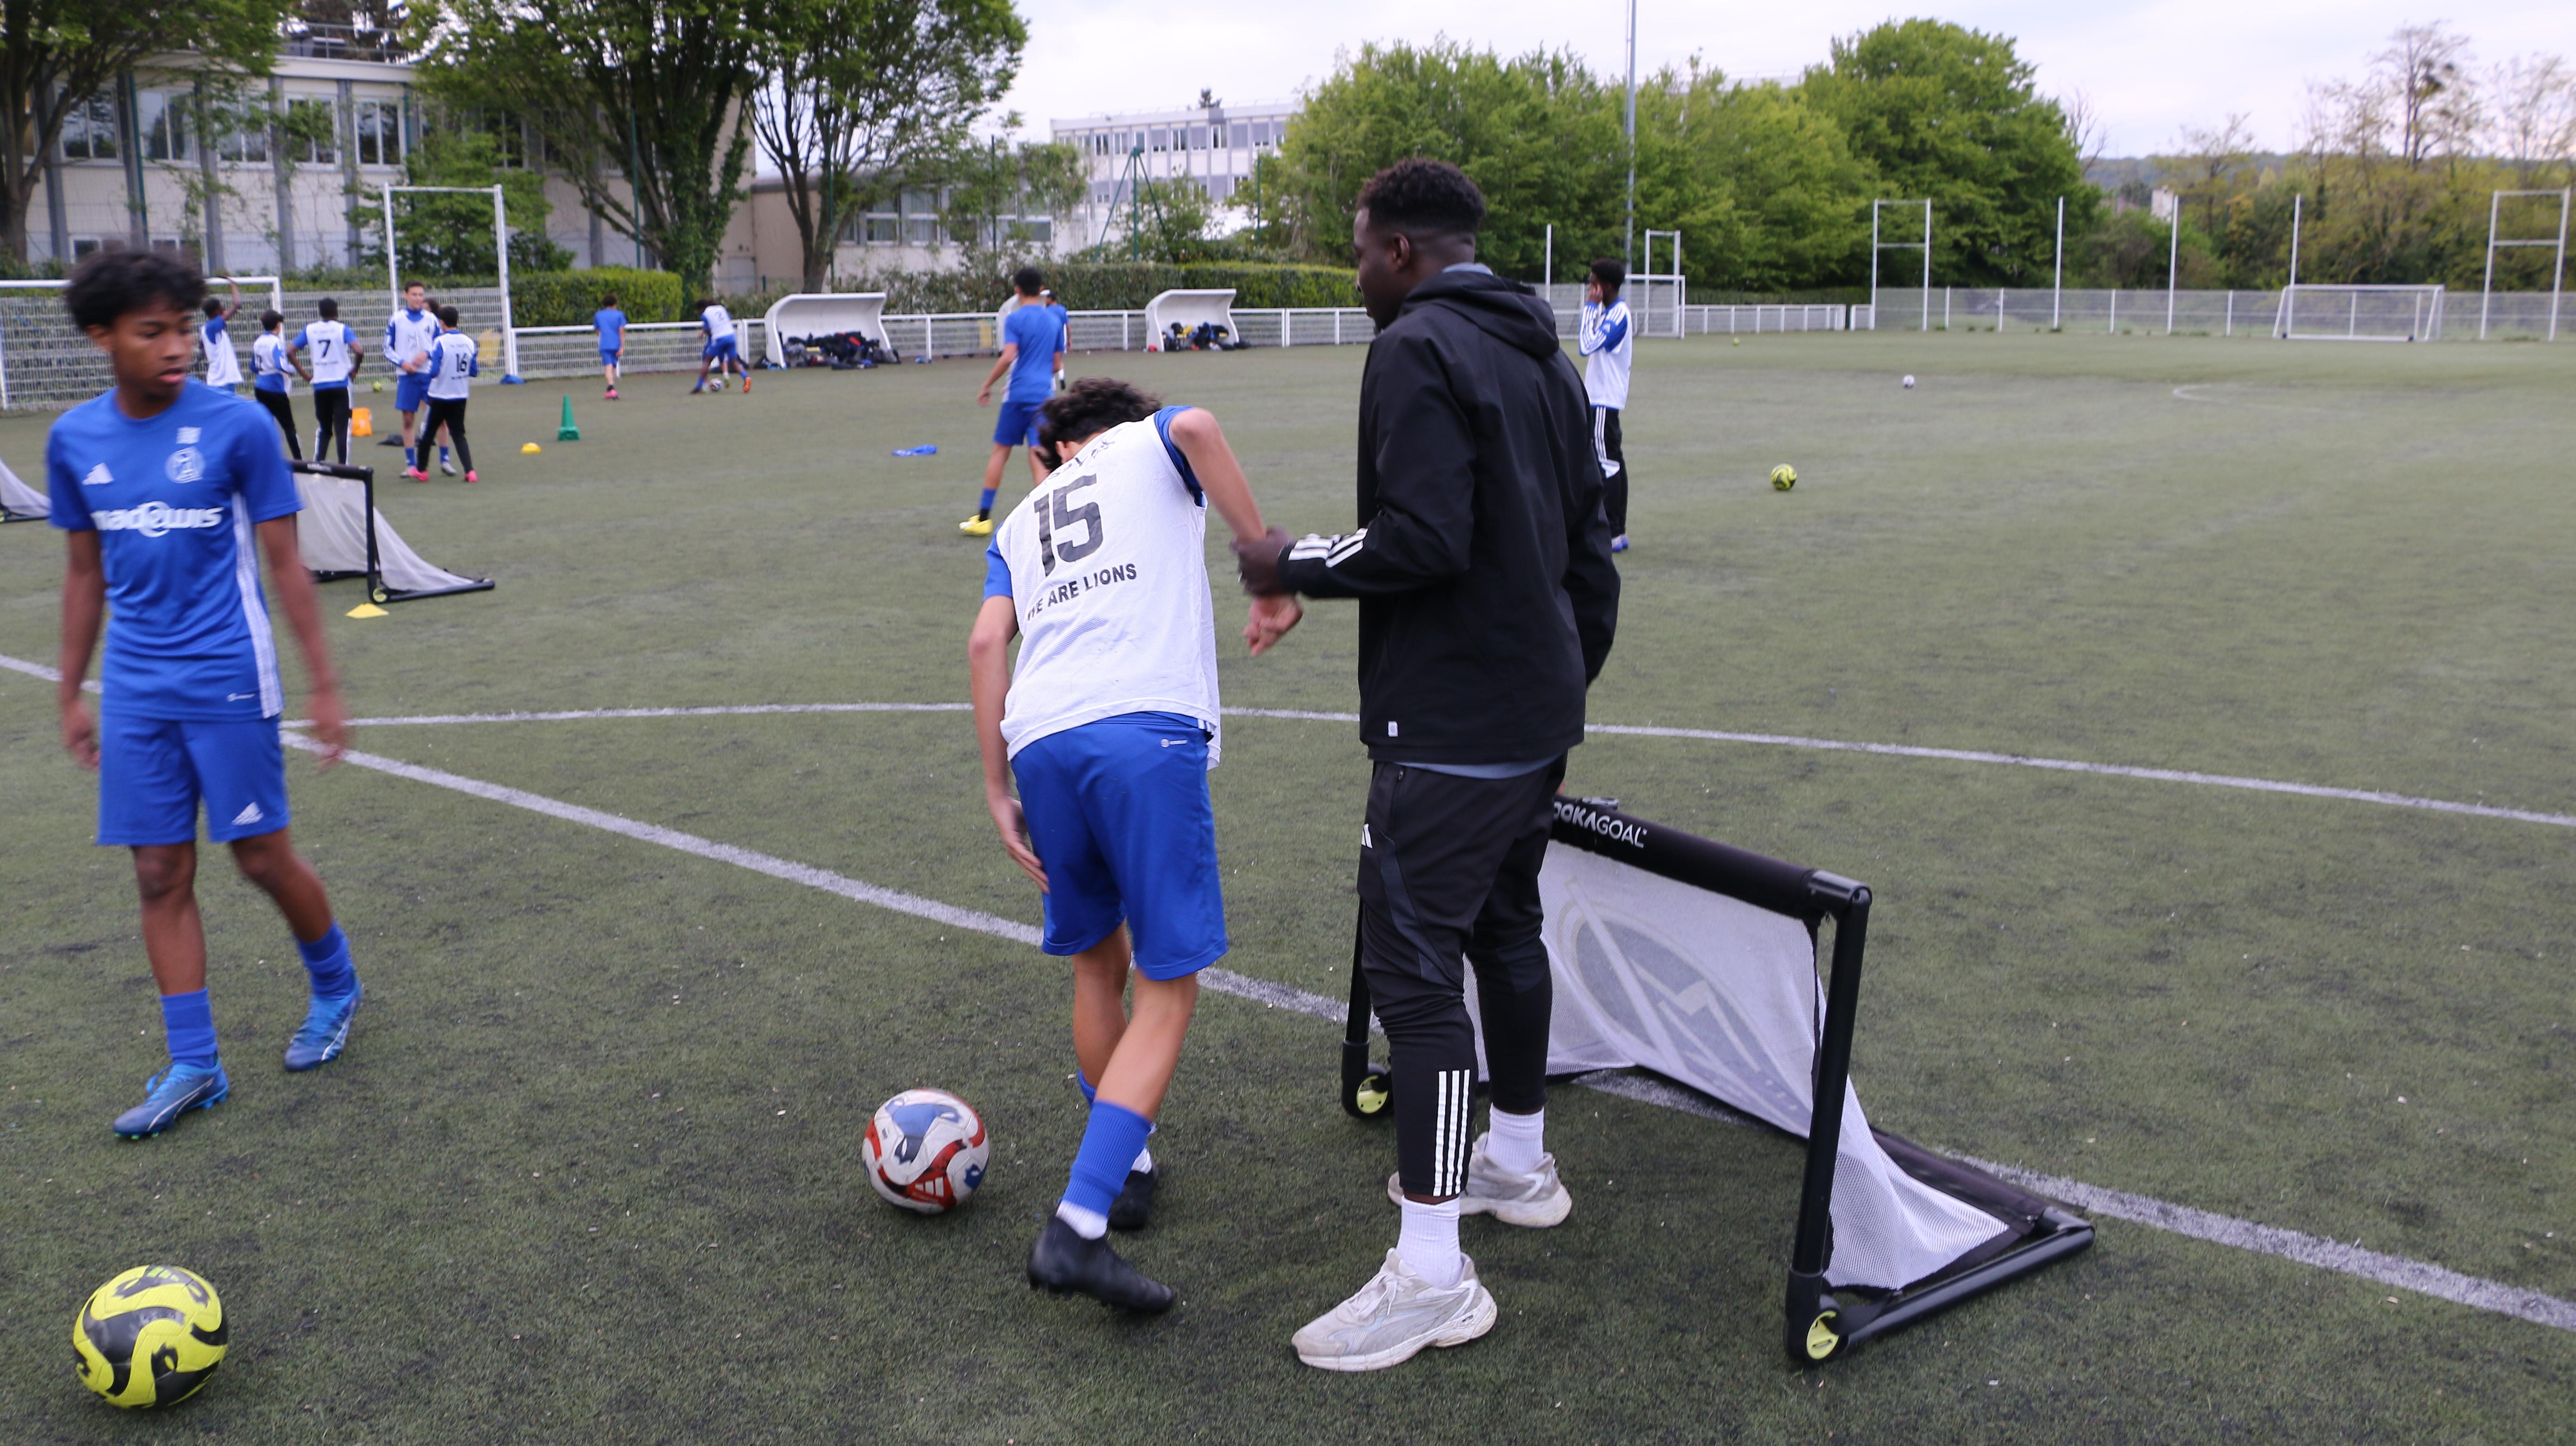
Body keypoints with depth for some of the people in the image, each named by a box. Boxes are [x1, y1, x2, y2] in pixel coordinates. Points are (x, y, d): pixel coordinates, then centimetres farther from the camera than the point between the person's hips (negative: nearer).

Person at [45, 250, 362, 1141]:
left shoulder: (236, 425, -8)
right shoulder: (74, 440, 4)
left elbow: (284, 564, -4)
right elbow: (86, 574, 14)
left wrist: (324, 686, -5)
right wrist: (71, 694, 16)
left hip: (227, 684, -4)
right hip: (135, 696, 4)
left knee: (262, 857, 2)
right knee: (160, 875, 5)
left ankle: (335, 990, 29)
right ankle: (192, 1067, 14)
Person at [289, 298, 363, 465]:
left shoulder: (309, 330, 5)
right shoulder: (342, 329, -4)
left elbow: (290, 351, 1)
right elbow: (358, 351, -19)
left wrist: (304, 374, 6)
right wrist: (355, 370, -3)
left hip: (319, 386, 3)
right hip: (340, 385, -3)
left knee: (323, 429, 15)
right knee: (342, 429, 0)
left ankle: (317, 464, 8)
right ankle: (343, 466, -5)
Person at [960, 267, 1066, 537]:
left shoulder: (1015, 319, -6)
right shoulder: (1055, 320, 10)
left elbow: (1008, 357, -16)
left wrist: (987, 386, -7)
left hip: (1019, 394, -3)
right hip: (1044, 394, 3)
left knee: (1001, 451, 9)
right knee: (1038, 457, -1)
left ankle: (983, 518, 14)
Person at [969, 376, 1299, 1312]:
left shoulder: (1022, 521, 31)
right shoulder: (1153, 445, 22)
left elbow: (987, 642, 15)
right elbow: (1195, 425, -4)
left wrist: (997, 789, 15)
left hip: (1040, 740, 5)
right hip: (1149, 733, -5)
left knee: (1097, 964, 24)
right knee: (1167, 987, 0)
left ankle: (1127, 1167, 37)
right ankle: (1077, 1227, -11)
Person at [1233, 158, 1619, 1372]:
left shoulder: (1417, 350, -13)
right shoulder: (1544, 356, 15)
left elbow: (1422, 540, -24)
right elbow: (1588, 547, 17)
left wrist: (1294, 567, -9)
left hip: (1447, 728, -10)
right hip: (1536, 720, 10)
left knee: (1413, 967, -6)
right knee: (1505, 930, 22)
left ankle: (1432, 1272, -2)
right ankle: (1517, 1165, 39)